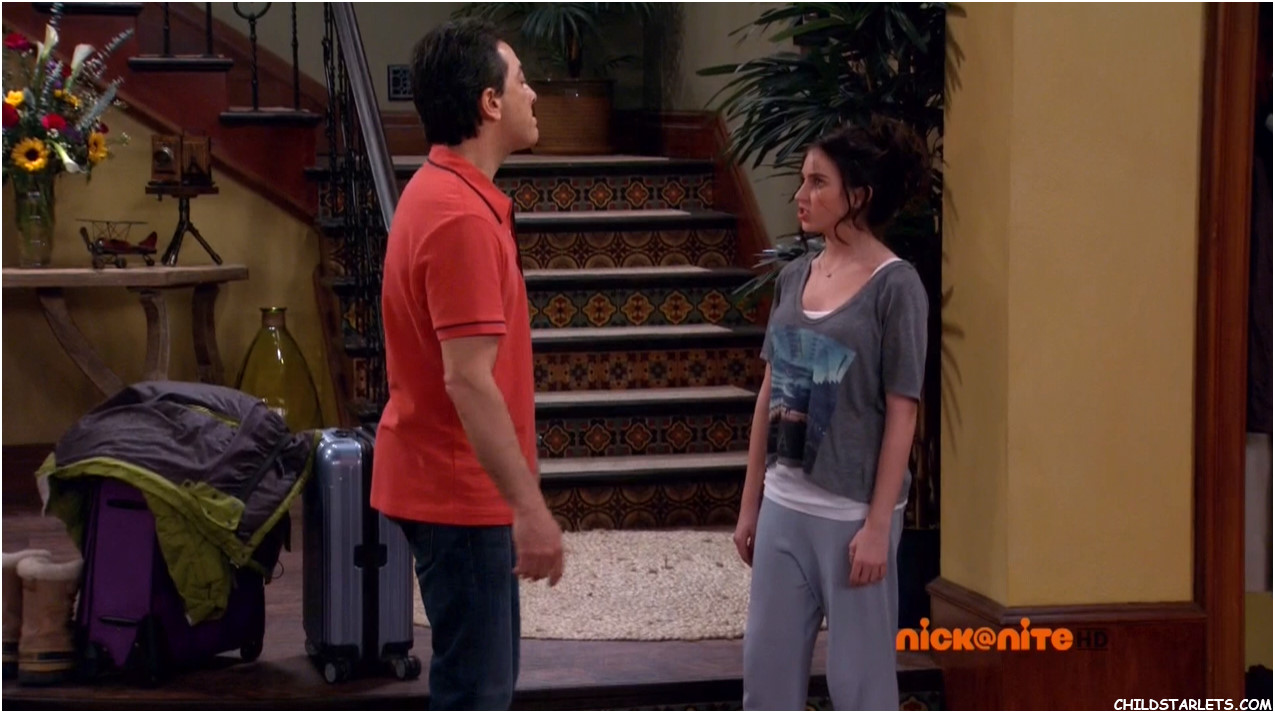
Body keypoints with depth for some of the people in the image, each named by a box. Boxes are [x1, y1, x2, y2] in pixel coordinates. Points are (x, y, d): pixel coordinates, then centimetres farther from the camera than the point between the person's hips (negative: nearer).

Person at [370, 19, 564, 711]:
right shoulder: (462, 216, -23)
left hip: (453, 477, 10)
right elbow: (468, 381, -26)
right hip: (458, 488, -10)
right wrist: (530, 507, -25)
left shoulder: (442, 191, 10)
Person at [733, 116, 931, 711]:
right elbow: (770, 395, 11)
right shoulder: (794, 277, 7)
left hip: (852, 512, -6)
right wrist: (750, 502, 11)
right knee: (766, 665, 11)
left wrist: (877, 524, -14)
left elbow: (901, 415, -12)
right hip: (786, 506, 6)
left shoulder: (894, 285, -11)